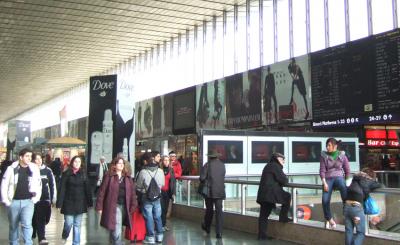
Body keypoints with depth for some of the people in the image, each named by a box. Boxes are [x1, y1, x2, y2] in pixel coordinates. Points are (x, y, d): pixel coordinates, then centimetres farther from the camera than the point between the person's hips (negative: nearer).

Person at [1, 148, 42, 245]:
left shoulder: (34, 169, 0)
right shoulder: (11, 168, -3)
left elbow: (39, 185, 6)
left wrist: (36, 199, -1)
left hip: (28, 201, -1)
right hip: (13, 201, 1)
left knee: (26, 224, -15)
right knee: (13, 225, 13)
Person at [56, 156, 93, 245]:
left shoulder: (83, 174, 5)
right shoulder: (66, 174, -2)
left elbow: (87, 189, 5)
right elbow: (62, 189, -6)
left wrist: (90, 202, 2)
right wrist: (59, 203, -11)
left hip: (80, 203, 2)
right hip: (69, 203, -2)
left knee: (77, 225, 7)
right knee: (68, 223, 0)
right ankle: (64, 236, 31)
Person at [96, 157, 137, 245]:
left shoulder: (127, 177, 11)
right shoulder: (108, 176, -3)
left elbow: (132, 192, 10)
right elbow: (102, 191, -4)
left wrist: (133, 206, 3)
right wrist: (99, 207, -7)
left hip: (124, 206, 5)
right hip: (113, 206, -5)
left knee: (115, 229, 16)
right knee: (117, 230, -9)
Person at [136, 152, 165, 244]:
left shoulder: (143, 172, -18)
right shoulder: (160, 171, -7)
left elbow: (138, 187, -7)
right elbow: (162, 184, 4)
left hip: (146, 198, -3)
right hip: (157, 198, 4)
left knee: (149, 217, 6)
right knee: (158, 217, 15)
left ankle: (150, 237, 12)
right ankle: (159, 235, 23)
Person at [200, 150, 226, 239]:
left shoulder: (207, 165, -9)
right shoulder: (222, 165, 2)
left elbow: (202, 177, -13)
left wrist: (206, 180, 9)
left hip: (209, 191, -2)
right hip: (220, 192, 2)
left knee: (209, 210, 16)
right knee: (219, 211, 2)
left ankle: (207, 227, 35)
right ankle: (219, 232, -3)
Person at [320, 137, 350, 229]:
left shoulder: (342, 156, 4)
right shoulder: (324, 156, 4)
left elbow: (347, 171, 11)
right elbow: (322, 170, 0)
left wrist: (347, 182, 5)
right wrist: (324, 183, -11)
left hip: (339, 177, -1)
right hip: (328, 178, 1)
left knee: (343, 187, -39)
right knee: (325, 200, -16)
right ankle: (329, 219, 7)